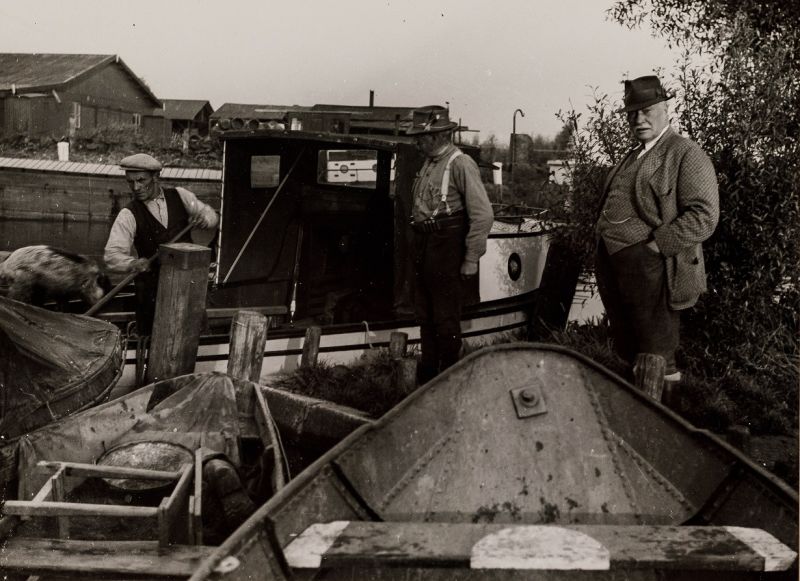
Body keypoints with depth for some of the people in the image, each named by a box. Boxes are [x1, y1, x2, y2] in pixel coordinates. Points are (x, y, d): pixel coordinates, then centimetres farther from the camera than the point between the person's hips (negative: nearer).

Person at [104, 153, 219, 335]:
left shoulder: (180, 196, 2)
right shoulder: (128, 215, -7)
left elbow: (212, 216, 12)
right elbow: (112, 255, -15)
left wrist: (202, 218, -12)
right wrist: (133, 263, -36)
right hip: (153, 284, -2)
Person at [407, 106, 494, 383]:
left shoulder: (460, 164, -14)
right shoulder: (428, 163, 13)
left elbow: (483, 215, -17)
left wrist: (471, 259, -16)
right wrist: (417, 250, 13)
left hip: (447, 248, -9)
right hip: (423, 246, 9)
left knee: (446, 318, -1)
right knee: (425, 315, 16)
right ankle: (427, 371, 28)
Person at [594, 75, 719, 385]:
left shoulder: (686, 155, -8)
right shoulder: (633, 156, 18)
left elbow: (704, 216, -17)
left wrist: (655, 244, -20)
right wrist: (604, 245, 12)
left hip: (648, 269, -8)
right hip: (613, 264, 8)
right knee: (628, 355, 19)